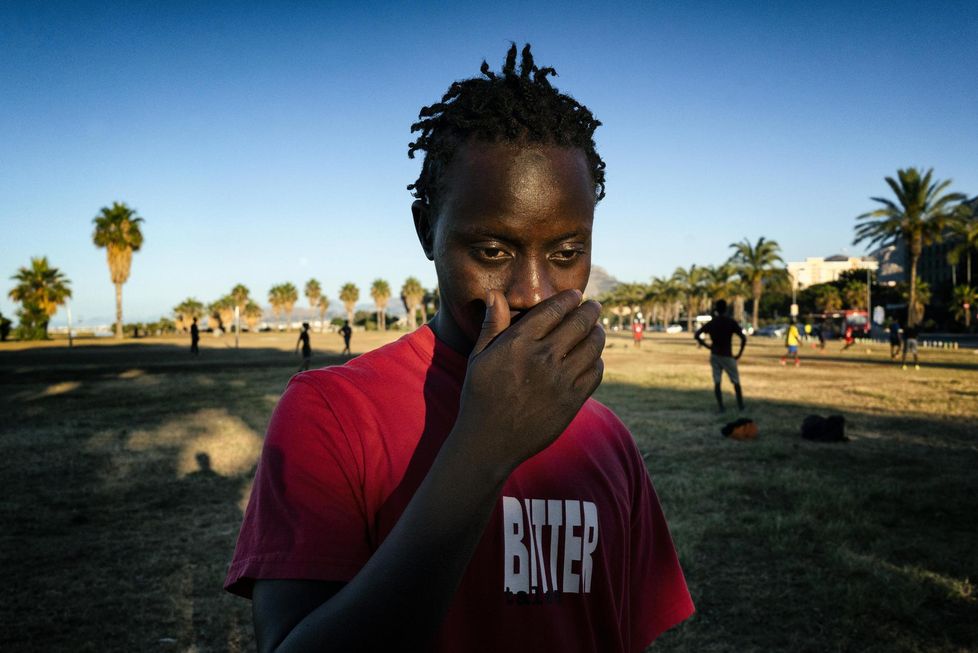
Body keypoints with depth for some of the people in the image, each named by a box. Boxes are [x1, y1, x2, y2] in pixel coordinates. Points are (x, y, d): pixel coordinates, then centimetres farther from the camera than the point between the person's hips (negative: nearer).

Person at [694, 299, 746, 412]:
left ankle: (720, 407, 0)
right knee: (736, 382, 9)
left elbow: (696, 335, -4)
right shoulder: (731, 322, -7)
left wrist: (707, 345, 4)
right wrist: (739, 354, -3)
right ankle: (741, 406, 10)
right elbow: (743, 338, -12)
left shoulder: (711, 323, 0)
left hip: (714, 355, 2)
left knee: (717, 382, 5)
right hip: (727, 356, -2)